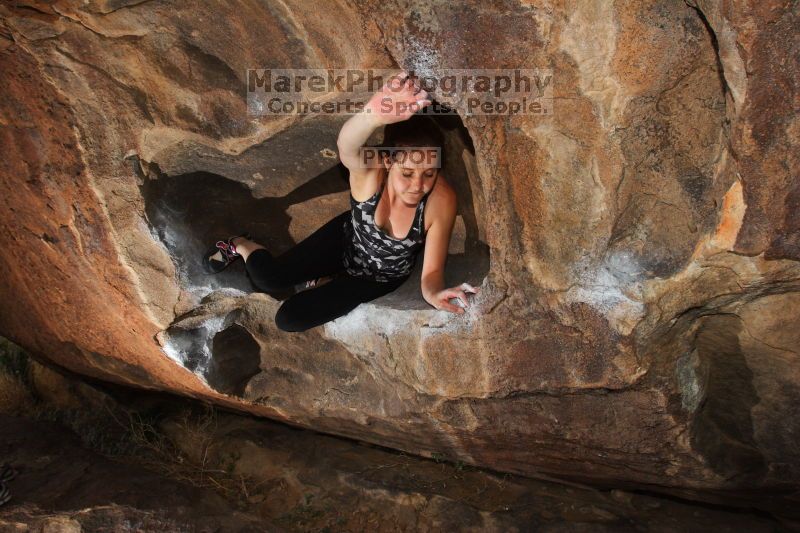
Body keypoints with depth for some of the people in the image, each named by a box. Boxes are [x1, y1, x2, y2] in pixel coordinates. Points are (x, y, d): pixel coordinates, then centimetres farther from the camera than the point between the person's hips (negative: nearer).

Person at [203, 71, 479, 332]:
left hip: (381, 276, 0)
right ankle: (242, 246, 23)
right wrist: (373, 114, -84)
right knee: (268, 279, -13)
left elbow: (432, 270, -28)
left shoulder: (441, 200, -35)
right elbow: (346, 145, -60)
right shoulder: (369, 172, -36)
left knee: (288, 318, -9)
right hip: (347, 238, 0)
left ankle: (320, 282, 25)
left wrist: (433, 291, -54)